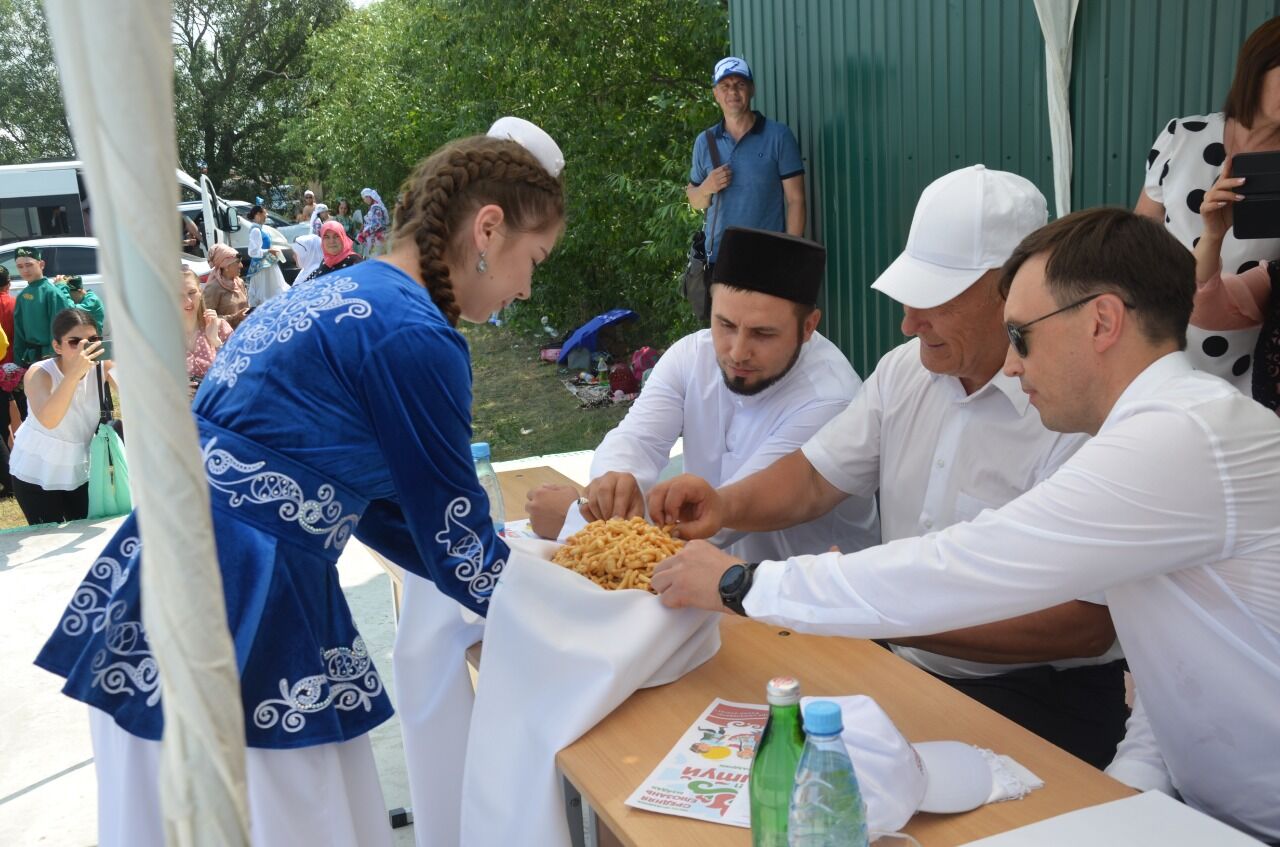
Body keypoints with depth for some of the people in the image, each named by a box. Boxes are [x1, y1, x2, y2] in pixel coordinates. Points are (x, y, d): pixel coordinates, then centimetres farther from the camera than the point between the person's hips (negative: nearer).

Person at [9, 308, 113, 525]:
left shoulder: (101, 367, -13)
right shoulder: (39, 373, -23)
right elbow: (48, 420, -42)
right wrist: (74, 373, -52)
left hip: (80, 469, 3)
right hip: (37, 473, -3)